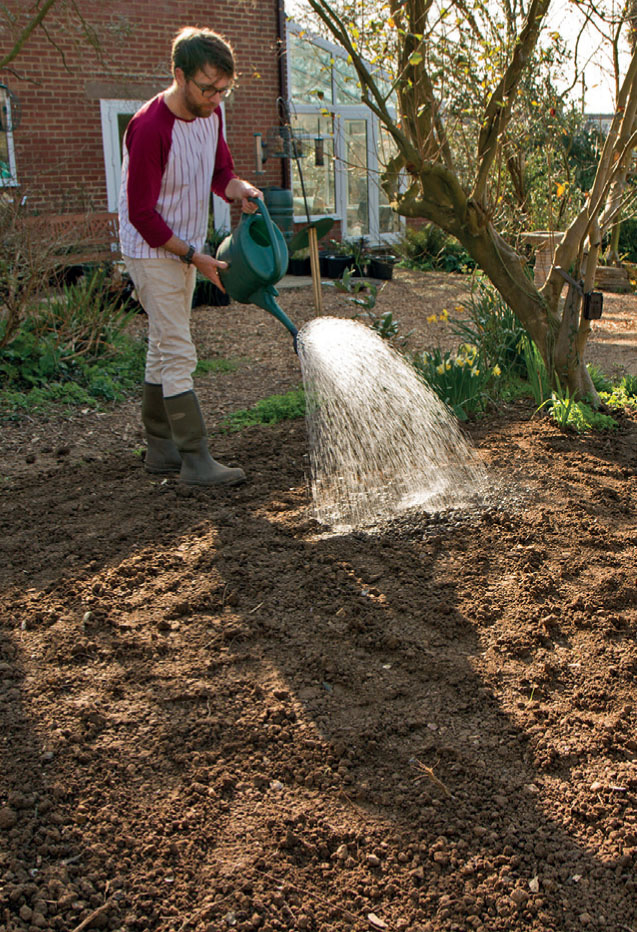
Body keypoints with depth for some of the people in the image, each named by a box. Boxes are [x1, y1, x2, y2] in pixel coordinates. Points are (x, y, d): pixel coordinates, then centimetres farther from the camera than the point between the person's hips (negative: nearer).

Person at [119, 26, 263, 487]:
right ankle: (196, 460, -6)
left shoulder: (210, 114, 0)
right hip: (153, 253, -9)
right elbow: (142, 215, -22)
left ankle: (160, 449, 23)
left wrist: (240, 188, -10)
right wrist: (194, 256, -19)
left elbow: (221, 171, 14)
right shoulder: (150, 129, -24)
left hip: (185, 250, 9)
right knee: (178, 354, -10)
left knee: (163, 349, 14)